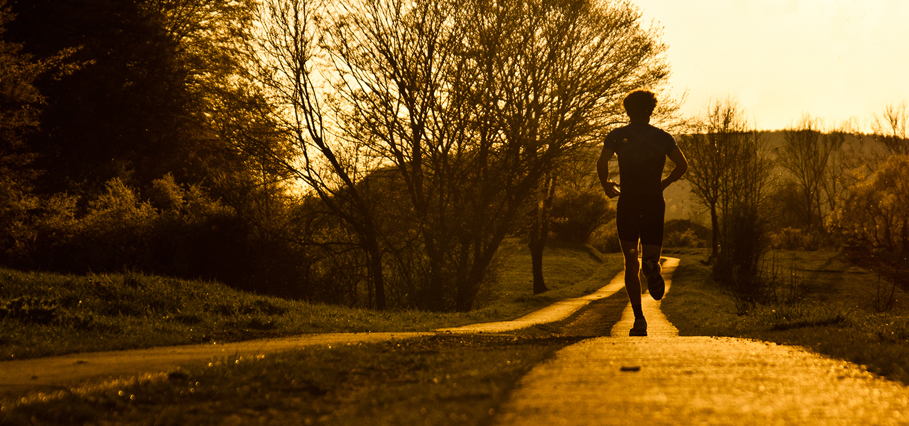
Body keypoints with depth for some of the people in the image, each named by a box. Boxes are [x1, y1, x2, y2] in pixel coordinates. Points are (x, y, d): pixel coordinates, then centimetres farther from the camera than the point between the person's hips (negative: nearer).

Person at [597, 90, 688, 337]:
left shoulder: (616, 136, 3)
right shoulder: (662, 137, 8)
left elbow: (602, 163, -11)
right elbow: (682, 165, 0)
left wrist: (606, 187, 6)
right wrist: (663, 184, 14)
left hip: (628, 202, -1)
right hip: (654, 202, 1)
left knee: (631, 264, 7)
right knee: (650, 254, 9)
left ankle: (639, 319, -5)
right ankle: (652, 265, -32)